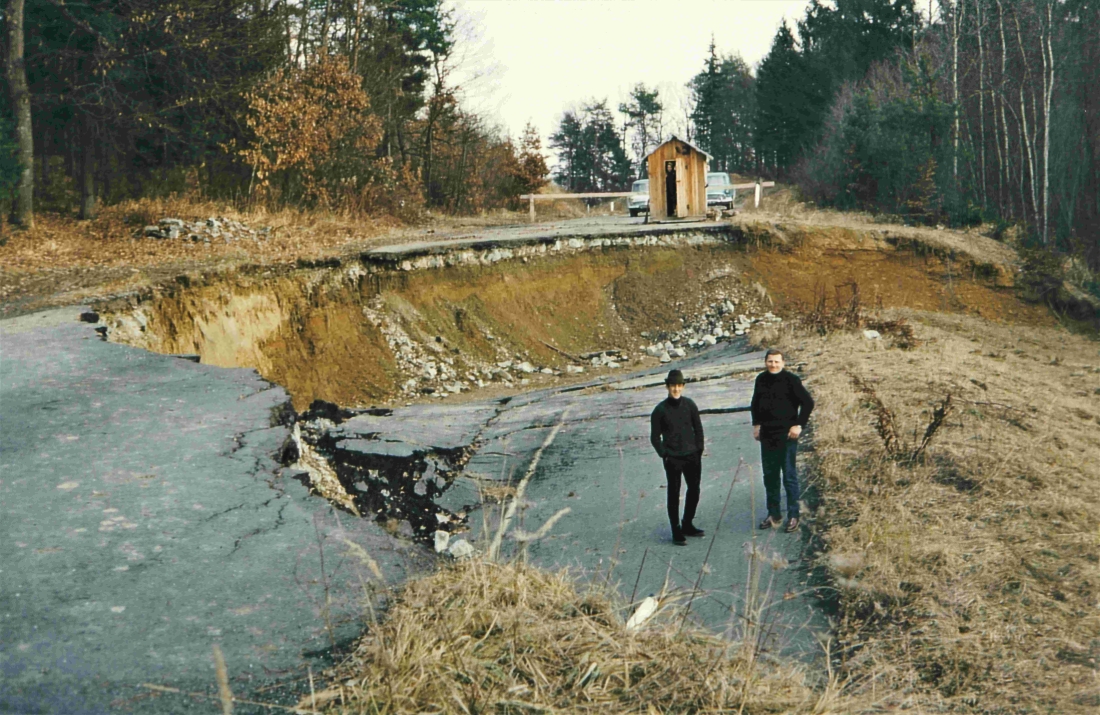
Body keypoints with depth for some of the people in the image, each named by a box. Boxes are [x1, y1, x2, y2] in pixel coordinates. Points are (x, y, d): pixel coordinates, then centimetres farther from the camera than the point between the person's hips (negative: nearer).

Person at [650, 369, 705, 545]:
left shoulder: (689, 405, 2)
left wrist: (699, 450, 4)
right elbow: (655, 437, -1)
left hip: (692, 457, 4)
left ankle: (688, 524, 29)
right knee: (674, 494, 1)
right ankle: (676, 532, 8)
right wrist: (664, 454, -7)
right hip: (672, 460, -4)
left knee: (694, 491, 12)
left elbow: (698, 429, 10)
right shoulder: (660, 410, -6)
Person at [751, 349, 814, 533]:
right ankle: (773, 514, 21)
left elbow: (808, 402, -10)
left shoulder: (791, 380, -10)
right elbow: (755, 403, 21)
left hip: (786, 435, -6)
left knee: (789, 476, -1)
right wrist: (756, 424, 13)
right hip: (767, 435, 6)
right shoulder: (761, 380, 7)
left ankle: (793, 516, 5)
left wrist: (799, 425, -12)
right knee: (769, 476, 11)